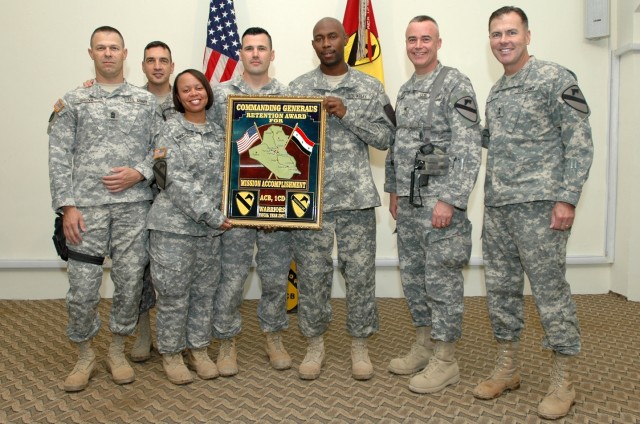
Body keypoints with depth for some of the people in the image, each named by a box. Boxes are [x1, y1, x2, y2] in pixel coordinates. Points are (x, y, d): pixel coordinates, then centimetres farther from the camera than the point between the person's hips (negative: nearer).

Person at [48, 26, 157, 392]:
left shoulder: (147, 101, 9)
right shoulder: (74, 101, 8)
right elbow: (59, 157, 2)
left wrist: (139, 172, -11)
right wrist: (68, 206, -6)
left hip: (134, 205, 1)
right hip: (87, 207, 0)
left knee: (130, 282, 6)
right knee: (83, 287, 1)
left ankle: (118, 352, 25)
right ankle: (85, 356, 23)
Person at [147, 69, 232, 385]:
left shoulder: (218, 132, 11)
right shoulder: (170, 130, -5)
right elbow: (177, 182, -14)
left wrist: (216, 218, 1)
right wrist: (213, 216, -16)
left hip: (209, 229, 5)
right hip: (174, 225, -5)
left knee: (204, 291, 12)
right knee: (174, 293, 4)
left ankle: (198, 349, 28)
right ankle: (171, 353, 21)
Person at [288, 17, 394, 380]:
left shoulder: (370, 87, 6)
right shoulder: (298, 88, 8)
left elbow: (386, 138, 0)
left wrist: (348, 113, -10)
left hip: (357, 197, 0)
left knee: (360, 272, 4)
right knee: (312, 273, 6)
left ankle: (360, 345, 21)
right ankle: (315, 345, 23)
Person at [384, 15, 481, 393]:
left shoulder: (456, 85, -9)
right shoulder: (405, 90, 15)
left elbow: (469, 149, -17)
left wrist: (450, 200, -21)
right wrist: (394, 189, 17)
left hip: (441, 201, -8)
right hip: (409, 203, 8)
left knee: (442, 279, -1)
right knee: (413, 276, 14)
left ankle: (446, 360, 12)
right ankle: (425, 344, 29)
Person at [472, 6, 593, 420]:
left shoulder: (555, 79, -5)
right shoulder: (495, 91, 16)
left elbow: (580, 141, -10)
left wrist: (567, 198, -16)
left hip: (539, 204, -7)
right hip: (497, 206, 7)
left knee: (551, 289, -1)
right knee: (501, 288, 12)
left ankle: (563, 381, 14)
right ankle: (507, 368, 26)